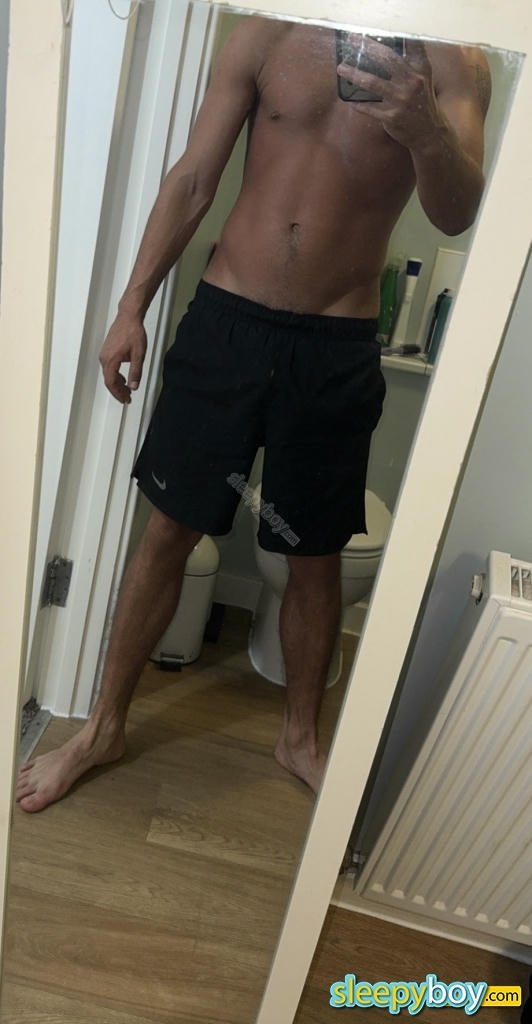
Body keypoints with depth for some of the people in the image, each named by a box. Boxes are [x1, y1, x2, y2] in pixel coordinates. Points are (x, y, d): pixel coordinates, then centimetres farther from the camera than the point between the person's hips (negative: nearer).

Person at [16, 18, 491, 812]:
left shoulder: (453, 63, 5)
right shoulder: (269, 33, 8)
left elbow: (456, 215, -10)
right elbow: (193, 182, 5)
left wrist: (423, 128, -31)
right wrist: (131, 309, 0)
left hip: (338, 350, 0)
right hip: (227, 320, 1)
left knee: (317, 558, 9)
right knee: (169, 531, 5)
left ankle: (300, 738, 33)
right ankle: (104, 727, 25)